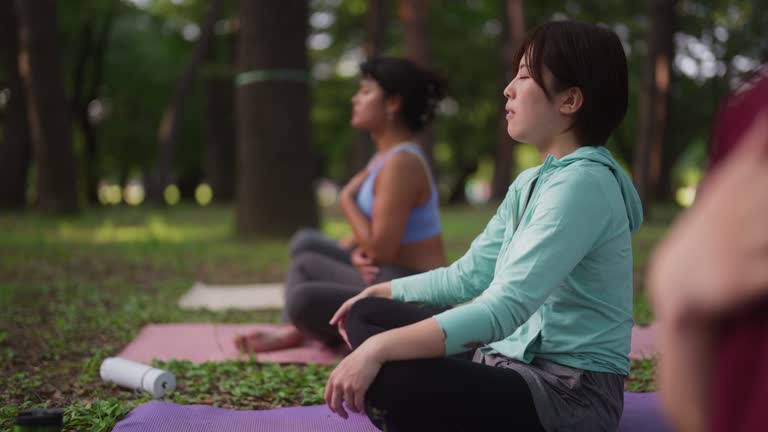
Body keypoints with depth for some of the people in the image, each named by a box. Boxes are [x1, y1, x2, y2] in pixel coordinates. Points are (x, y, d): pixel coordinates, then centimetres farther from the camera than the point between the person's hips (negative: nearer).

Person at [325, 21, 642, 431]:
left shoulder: (584, 183, -20)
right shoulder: (530, 182, 11)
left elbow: (506, 307, -30)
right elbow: (468, 276, 19)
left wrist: (379, 348, -33)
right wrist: (379, 292, 20)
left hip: (570, 391, -10)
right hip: (515, 358, 10)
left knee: (391, 380, -31)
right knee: (366, 315, 9)